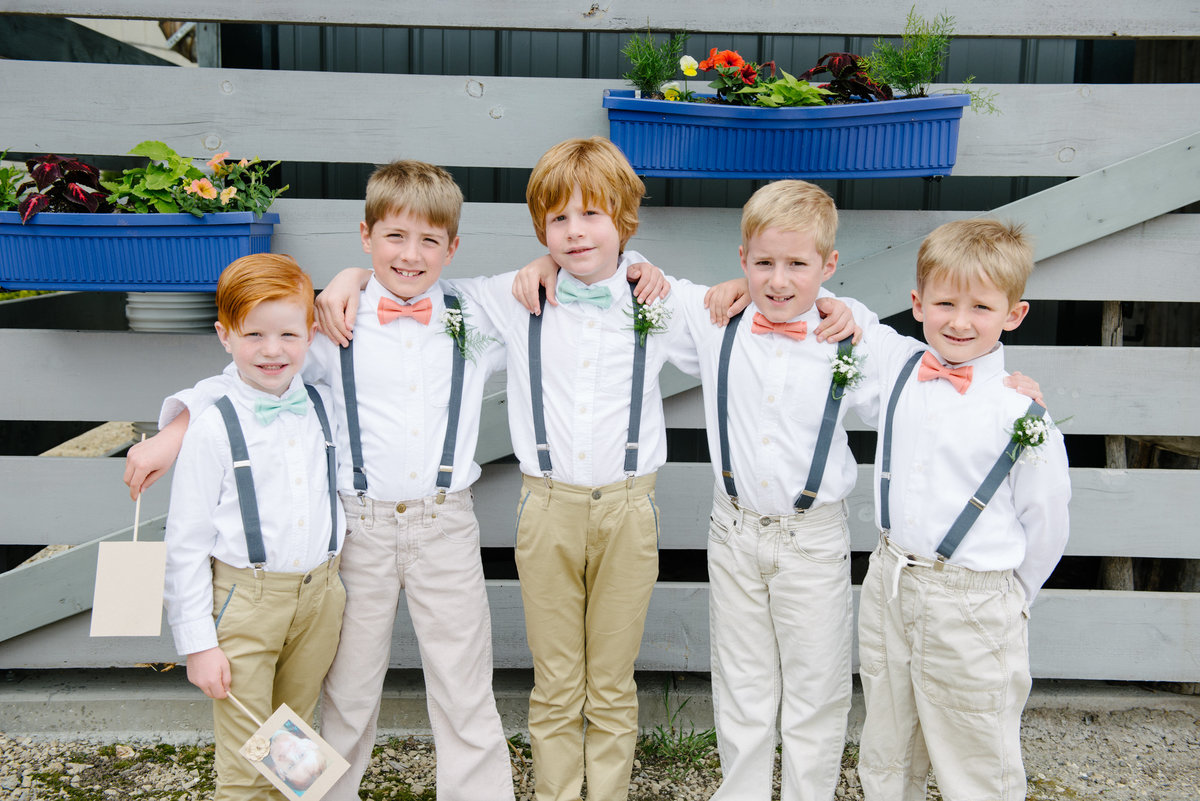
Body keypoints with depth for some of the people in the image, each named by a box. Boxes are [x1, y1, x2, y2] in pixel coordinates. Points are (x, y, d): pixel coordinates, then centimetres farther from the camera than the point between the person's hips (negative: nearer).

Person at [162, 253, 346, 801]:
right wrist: (197, 643, -9)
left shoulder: (324, 408, 2)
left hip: (319, 596, 4)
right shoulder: (213, 427, -11)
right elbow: (186, 543, -9)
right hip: (245, 600, -4)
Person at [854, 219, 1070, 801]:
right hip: (888, 583, 4)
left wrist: (1008, 596, 4)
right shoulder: (895, 363, -1)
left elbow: (1045, 518, -4)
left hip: (973, 607, -4)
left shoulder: (1021, 411, -13)